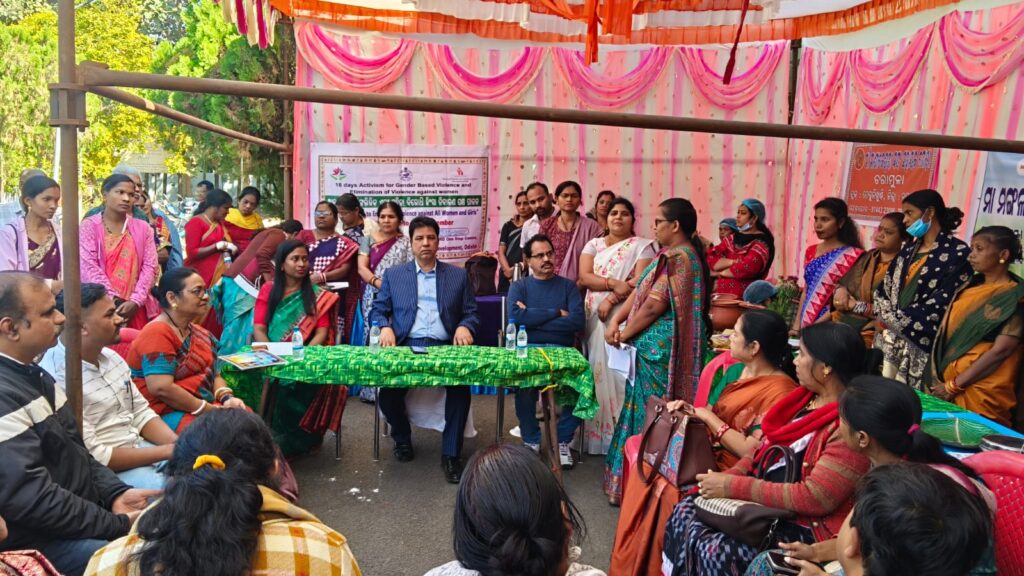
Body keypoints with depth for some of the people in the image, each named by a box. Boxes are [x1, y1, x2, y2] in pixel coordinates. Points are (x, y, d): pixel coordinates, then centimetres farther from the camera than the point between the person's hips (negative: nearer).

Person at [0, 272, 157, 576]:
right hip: (40, 539, -10)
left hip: (84, 508, 10)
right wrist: (119, 524, -19)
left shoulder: (33, 374, 9)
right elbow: (31, 500, -26)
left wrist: (115, 493, -1)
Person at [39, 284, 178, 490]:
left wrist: (179, 444, -8)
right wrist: (166, 451, -18)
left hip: (139, 447, 8)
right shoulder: (56, 380, -20)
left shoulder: (110, 357, 5)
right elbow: (90, 457, -20)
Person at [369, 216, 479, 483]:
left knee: (460, 386, -31)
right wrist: (385, 328, -10)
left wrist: (465, 327, -11)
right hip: (405, 347, 1)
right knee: (387, 392, -24)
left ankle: (451, 454, -15)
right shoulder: (393, 275, 15)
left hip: (445, 348, 0)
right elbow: (378, 310, 12)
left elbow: (471, 313, 12)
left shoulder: (458, 275, 15)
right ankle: (402, 438, 9)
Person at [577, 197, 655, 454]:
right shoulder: (593, 245, 15)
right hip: (594, 316, 4)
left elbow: (640, 281, -7)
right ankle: (596, 430, 9)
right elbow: (584, 277, 1)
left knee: (619, 371, -8)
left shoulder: (641, 246, 5)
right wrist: (613, 283, -14)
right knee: (597, 370, 3)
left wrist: (611, 299, -16)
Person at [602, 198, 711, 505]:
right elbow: (640, 291, 11)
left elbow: (653, 306, -20)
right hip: (653, 345, 10)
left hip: (658, 348, -10)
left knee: (651, 414, 0)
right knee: (651, 412, 15)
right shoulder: (671, 255, 14)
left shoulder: (678, 258, -17)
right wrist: (616, 321, -1)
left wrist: (624, 334, -8)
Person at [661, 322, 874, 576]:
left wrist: (734, 487, -22)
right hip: (768, 505, 9)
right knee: (684, 512, -2)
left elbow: (815, 498, -25)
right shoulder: (804, 399, 7)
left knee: (717, 551, -24)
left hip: (807, 528, -9)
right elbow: (764, 449, 14)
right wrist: (725, 478, -4)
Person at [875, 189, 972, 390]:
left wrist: (898, 319, -10)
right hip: (891, 335, 6)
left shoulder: (958, 252, -5)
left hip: (920, 341, -6)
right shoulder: (909, 250, 17)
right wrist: (886, 316, -5)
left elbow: (943, 301, -12)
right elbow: (885, 287, 13)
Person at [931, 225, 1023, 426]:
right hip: (944, 383, 6)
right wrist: (939, 378, 2)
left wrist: (953, 386, -15)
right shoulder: (970, 286, 11)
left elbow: (1001, 350, -16)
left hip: (981, 391, -6)